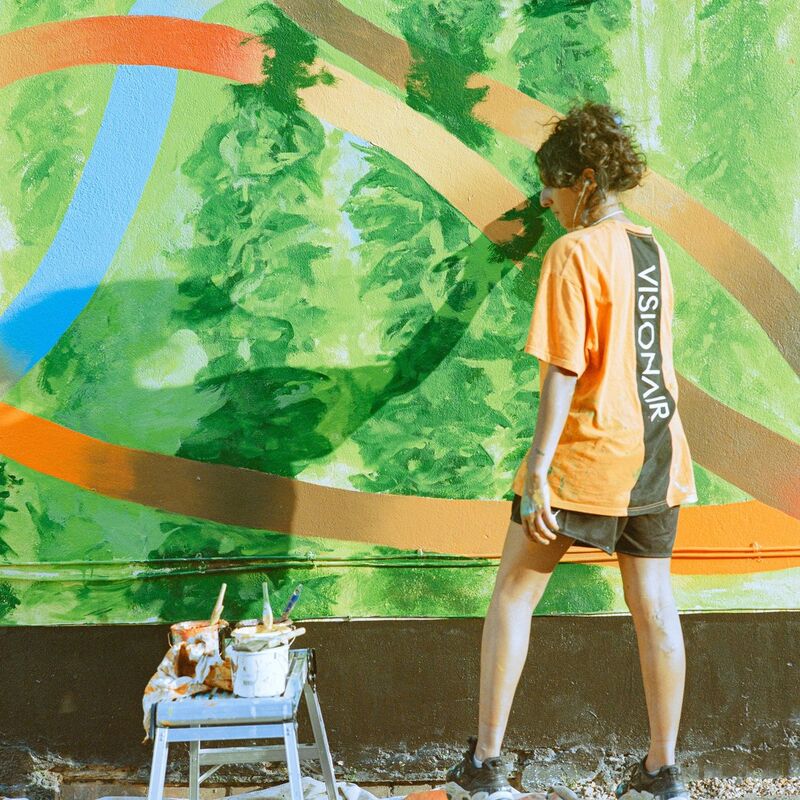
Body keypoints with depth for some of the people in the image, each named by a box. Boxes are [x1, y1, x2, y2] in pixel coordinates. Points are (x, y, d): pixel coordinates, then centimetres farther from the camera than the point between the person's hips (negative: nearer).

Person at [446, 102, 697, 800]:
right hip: (657, 452, 7)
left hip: (588, 454, -7)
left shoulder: (573, 253, -13)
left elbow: (564, 372, -18)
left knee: (513, 595, 5)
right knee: (653, 605, 9)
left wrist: (537, 472, -17)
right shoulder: (650, 250, 9)